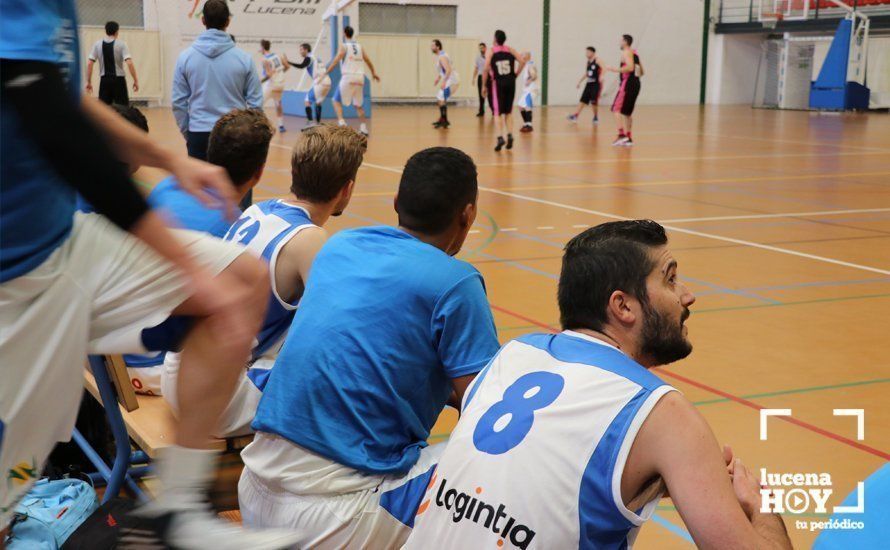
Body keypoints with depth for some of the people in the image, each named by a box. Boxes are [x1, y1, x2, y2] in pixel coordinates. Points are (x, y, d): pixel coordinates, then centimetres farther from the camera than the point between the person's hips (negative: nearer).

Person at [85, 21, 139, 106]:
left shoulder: (97, 44, 4)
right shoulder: (121, 44, -4)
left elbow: (89, 64, 0)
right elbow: (129, 63, -14)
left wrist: (88, 82, 6)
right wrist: (135, 80, -8)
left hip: (104, 80, 3)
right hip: (118, 80, -2)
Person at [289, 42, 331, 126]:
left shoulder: (309, 58, -3)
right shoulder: (316, 57, 24)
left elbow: (301, 66, -17)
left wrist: (288, 63, -16)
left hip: (319, 82, -8)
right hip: (327, 82, 8)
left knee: (308, 102, -3)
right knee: (318, 102, 23)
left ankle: (310, 123, -12)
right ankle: (318, 123, 24)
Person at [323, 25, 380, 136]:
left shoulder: (344, 46, 0)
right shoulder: (359, 46, 14)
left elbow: (336, 61, -10)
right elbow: (368, 60, 20)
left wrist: (325, 73, -10)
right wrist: (373, 72, 34)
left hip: (348, 77, -5)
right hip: (360, 77, 5)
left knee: (337, 101, 5)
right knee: (358, 104, 17)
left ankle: (341, 122, -14)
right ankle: (364, 127, 9)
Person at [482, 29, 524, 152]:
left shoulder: (491, 52, -2)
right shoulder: (510, 50, 6)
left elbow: (486, 70, -10)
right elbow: (522, 62, -5)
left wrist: (484, 85, -3)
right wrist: (515, 74, 6)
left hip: (498, 83, -3)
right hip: (510, 82, 3)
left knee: (497, 112, 0)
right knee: (508, 112, 16)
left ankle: (500, 137, -14)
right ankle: (510, 135, 7)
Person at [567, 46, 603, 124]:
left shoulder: (597, 60, -9)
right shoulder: (588, 62, 15)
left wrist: (601, 76, -40)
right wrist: (579, 82, 24)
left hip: (596, 84, -7)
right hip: (589, 84, 7)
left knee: (594, 102, -6)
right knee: (582, 100, 3)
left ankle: (596, 117, 9)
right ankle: (575, 115, 2)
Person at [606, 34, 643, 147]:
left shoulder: (626, 52, -7)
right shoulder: (634, 53, 20)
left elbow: (630, 67, -24)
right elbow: (641, 72, 23)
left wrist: (616, 69, -17)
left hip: (628, 83, -9)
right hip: (636, 83, 9)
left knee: (617, 109, -8)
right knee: (627, 112, 15)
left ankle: (622, 134, -20)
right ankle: (628, 138, 16)